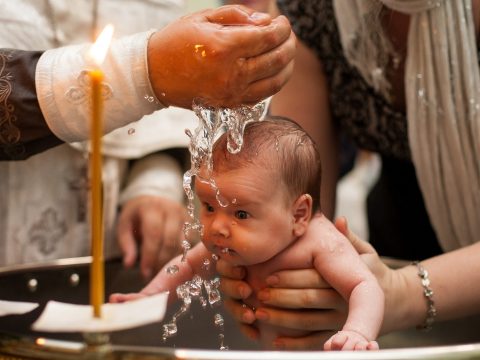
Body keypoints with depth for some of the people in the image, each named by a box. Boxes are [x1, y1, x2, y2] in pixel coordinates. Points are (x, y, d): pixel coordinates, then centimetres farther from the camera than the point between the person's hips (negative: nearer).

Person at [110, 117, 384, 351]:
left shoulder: (321, 245, -27)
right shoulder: (223, 246, -9)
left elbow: (366, 288, -33)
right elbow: (187, 264, 9)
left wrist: (358, 333, -49)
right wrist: (149, 295, 0)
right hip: (270, 351, 4)